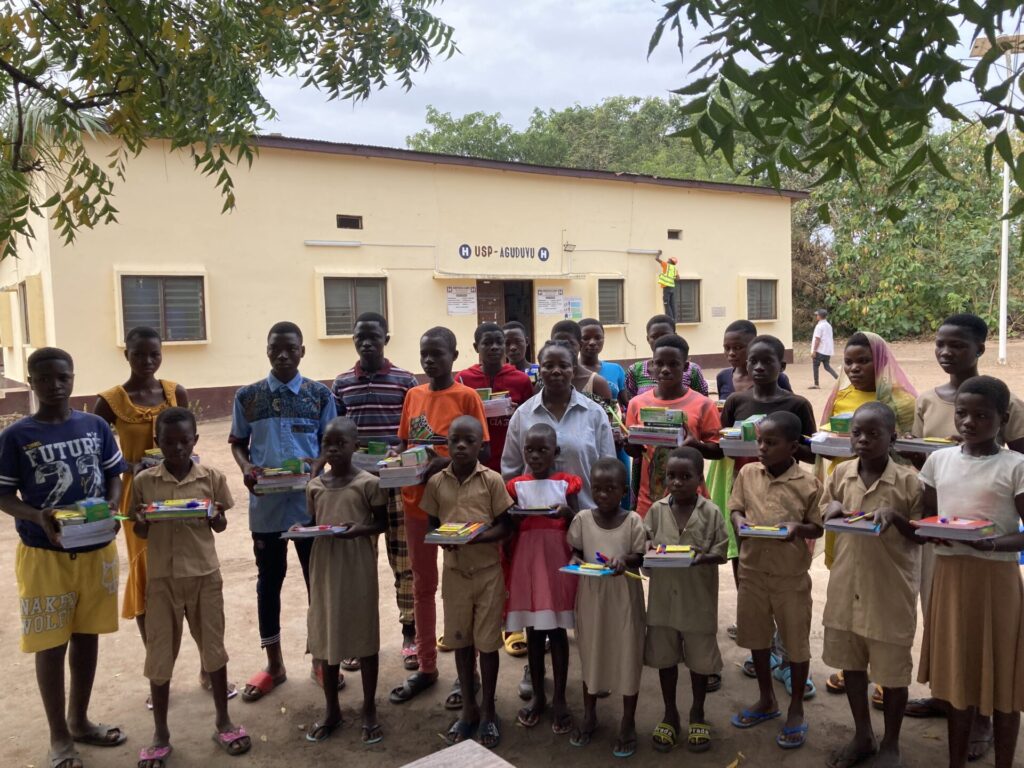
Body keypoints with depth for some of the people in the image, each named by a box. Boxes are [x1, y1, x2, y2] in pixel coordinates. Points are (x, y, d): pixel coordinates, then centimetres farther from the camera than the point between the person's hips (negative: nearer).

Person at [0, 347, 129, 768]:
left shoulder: (96, 426, 0)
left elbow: (114, 477, 7)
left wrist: (112, 505, -13)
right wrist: (37, 517, -22)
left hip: (97, 549, 3)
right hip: (44, 555, -3)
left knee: (87, 635, 15)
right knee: (50, 643, 7)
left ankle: (80, 720, 34)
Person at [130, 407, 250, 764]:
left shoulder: (212, 477, -4)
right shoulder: (144, 481, -4)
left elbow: (220, 527, 4)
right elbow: (141, 534, 4)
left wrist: (214, 516, -18)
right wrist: (141, 521, -18)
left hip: (204, 574, 0)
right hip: (161, 577, 0)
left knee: (213, 648, 10)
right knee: (159, 654, 8)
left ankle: (224, 722, 27)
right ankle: (160, 734, 24)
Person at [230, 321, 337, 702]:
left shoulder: (320, 394, 0)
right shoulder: (247, 396, 2)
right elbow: (237, 443, 9)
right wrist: (246, 468, -12)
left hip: (310, 502, -1)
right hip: (266, 504, 1)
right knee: (269, 581, 12)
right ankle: (274, 664, 27)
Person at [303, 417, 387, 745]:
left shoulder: (369, 483, -7)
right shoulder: (314, 486, 5)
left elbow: (382, 522, -2)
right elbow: (312, 522, 13)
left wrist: (361, 529, -21)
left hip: (358, 567, -4)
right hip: (324, 567, 4)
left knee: (364, 636, 6)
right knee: (326, 636, 12)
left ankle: (369, 710, 22)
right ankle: (331, 709, 28)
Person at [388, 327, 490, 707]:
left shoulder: (466, 396, -7)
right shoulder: (413, 395, 7)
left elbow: (482, 451, -8)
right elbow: (403, 443, 13)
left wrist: (446, 462, -22)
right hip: (416, 501, 5)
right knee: (422, 585, 14)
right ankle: (426, 666, 28)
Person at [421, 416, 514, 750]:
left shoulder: (492, 480, -9)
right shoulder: (436, 482, -2)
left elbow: (504, 527, -6)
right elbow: (431, 526, 5)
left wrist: (474, 537, -23)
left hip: (488, 571, -2)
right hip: (454, 571, 3)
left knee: (487, 642, 6)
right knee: (461, 641, 13)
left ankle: (488, 710, 24)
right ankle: (469, 708, 30)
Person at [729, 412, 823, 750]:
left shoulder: (808, 483, -11)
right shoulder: (747, 474, -3)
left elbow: (817, 528, -3)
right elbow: (736, 507, 8)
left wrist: (799, 528, -23)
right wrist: (739, 520, -14)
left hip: (791, 576, -3)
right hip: (752, 570, 4)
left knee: (796, 643, 9)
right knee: (756, 637, 17)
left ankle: (796, 708, 29)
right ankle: (767, 699, 37)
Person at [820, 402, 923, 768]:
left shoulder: (908, 480, -12)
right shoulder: (840, 474, -1)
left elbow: (925, 534, -6)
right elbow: (824, 515, 13)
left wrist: (896, 517, -23)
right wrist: (832, 509, -9)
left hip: (891, 590, -4)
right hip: (846, 585, 4)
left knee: (892, 670, 10)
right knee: (850, 662, 17)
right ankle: (863, 735, 38)